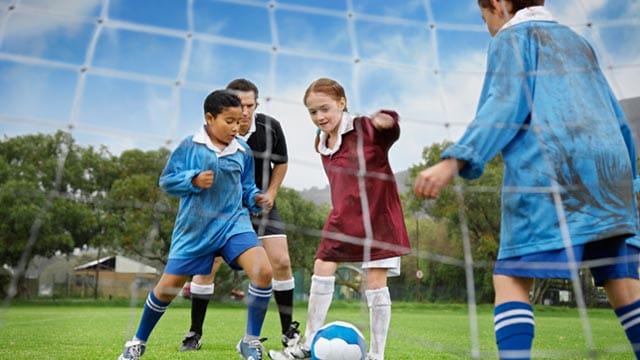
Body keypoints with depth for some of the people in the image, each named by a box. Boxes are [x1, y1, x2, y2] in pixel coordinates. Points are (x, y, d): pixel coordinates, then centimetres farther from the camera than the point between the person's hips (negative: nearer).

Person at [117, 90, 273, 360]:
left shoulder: (244, 152, 4)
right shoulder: (189, 146, -5)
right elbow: (166, 180, -2)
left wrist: (256, 199, -5)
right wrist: (194, 180, -18)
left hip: (233, 222, 2)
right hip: (193, 228, -2)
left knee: (263, 270, -22)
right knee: (167, 286, 6)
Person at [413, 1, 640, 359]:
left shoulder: (512, 37, 10)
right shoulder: (578, 41, 30)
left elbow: (506, 107, -8)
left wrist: (455, 160, -17)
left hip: (548, 172, -6)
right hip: (610, 168, 7)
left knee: (511, 277, -7)